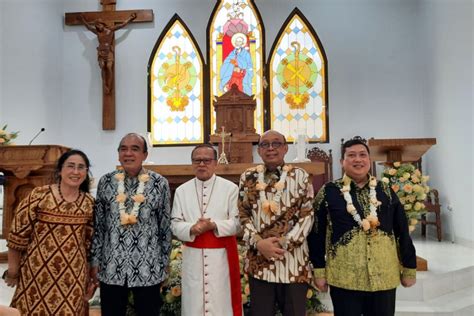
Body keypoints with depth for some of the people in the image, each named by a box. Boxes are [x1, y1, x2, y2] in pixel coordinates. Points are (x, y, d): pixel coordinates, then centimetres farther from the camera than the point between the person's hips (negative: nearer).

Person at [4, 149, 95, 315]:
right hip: (37, 273, -2)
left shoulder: (89, 202, 0)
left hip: (74, 277, 3)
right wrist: (12, 271, 0)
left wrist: (89, 276, 12)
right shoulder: (39, 195, -11)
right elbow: (18, 235, -5)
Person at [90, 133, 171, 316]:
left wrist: (164, 264, 3)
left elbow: (165, 226, 0)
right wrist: (95, 260, 5)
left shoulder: (159, 183, -5)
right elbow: (97, 225, 6)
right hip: (110, 267, 2)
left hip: (149, 268, -1)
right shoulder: (106, 182, 1)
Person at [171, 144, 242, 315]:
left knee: (221, 301, 7)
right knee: (194, 301, 11)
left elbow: (237, 223, -6)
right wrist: (192, 229, -18)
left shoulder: (230, 188, -2)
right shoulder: (181, 191, 5)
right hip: (193, 256, 2)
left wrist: (214, 225, -20)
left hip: (221, 255, -2)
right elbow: (175, 225, 2)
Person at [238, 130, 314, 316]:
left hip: (293, 258, -1)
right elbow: (243, 214, 5)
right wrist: (258, 242, -9)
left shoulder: (300, 176, 2)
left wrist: (284, 243, -12)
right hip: (259, 258, 2)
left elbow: (307, 215, -2)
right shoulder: (249, 177, 6)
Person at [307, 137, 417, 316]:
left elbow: (402, 232, 8)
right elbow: (316, 234, -3)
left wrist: (409, 269, 8)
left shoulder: (386, 191, 5)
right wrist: (319, 271, -4)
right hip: (344, 279, -2)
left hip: (384, 277, 3)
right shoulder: (329, 192, -4)